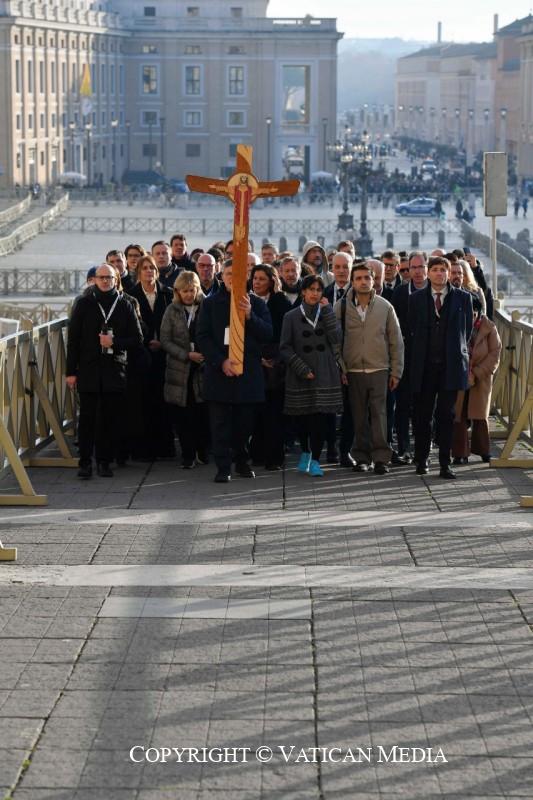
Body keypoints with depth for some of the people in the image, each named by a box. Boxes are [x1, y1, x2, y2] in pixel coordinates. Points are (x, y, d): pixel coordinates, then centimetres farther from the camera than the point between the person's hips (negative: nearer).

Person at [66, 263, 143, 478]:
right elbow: (73, 339, 4)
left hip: (115, 370, 1)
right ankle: (85, 462, 2)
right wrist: (71, 371, -1)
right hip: (88, 370, -1)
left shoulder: (124, 305, 7)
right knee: (87, 418, -2)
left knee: (111, 418, 2)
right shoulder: (84, 304, 5)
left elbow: (137, 340, 7)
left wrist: (114, 342, -10)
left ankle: (105, 461, 11)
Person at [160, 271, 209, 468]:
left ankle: (203, 452, 13)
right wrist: (187, 355, -12)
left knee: (203, 413, -4)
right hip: (180, 370, 1)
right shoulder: (172, 311, 4)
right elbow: (165, 341, 0)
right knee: (183, 415, 1)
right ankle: (188, 456, 10)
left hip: (203, 370, -1)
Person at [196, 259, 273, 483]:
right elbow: (202, 337, 0)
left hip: (248, 372, 1)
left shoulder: (256, 303, 8)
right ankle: (223, 468, -1)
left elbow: (267, 334, -1)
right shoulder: (210, 303, 6)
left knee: (245, 422, 6)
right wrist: (221, 361, -12)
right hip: (219, 372, -1)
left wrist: (249, 315, -17)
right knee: (220, 423, -3)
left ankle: (242, 462, 22)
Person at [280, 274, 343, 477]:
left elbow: (335, 339, -6)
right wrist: (302, 369, -9)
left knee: (320, 418, -7)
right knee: (302, 418, 4)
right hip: (300, 377, -1)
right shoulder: (291, 317, 4)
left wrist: (326, 310, -7)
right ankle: (305, 453, 27)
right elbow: (285, 348, 0)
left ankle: (315, 460, -4)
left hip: (325, 375, 1)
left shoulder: (327, 314, 10)